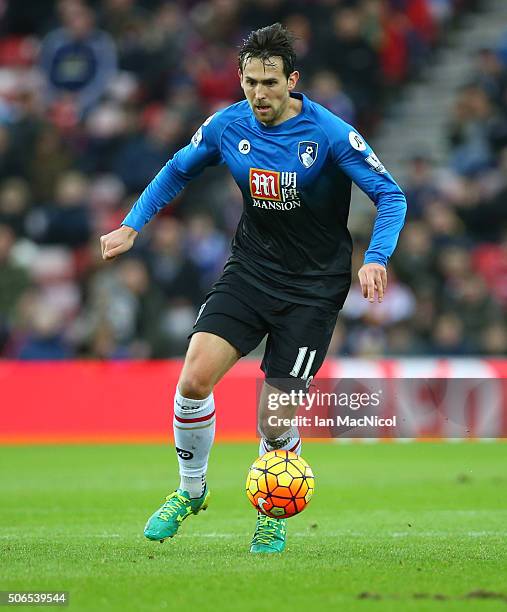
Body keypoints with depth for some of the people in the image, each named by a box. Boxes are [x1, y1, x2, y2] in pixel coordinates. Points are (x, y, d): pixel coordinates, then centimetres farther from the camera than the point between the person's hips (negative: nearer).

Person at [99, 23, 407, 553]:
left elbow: (390, 196, -12)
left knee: (275, 424, -6)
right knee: (194, 377, -17)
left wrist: (375, 259, -28)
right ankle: (191, 489, 9)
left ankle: (273, 516, 24)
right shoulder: (227, 126, -4)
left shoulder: (330, 134, -16)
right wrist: (132, 224, 6)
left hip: (313, 286, -3)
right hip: (250, 269, 3)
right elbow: (177, 171, 15)